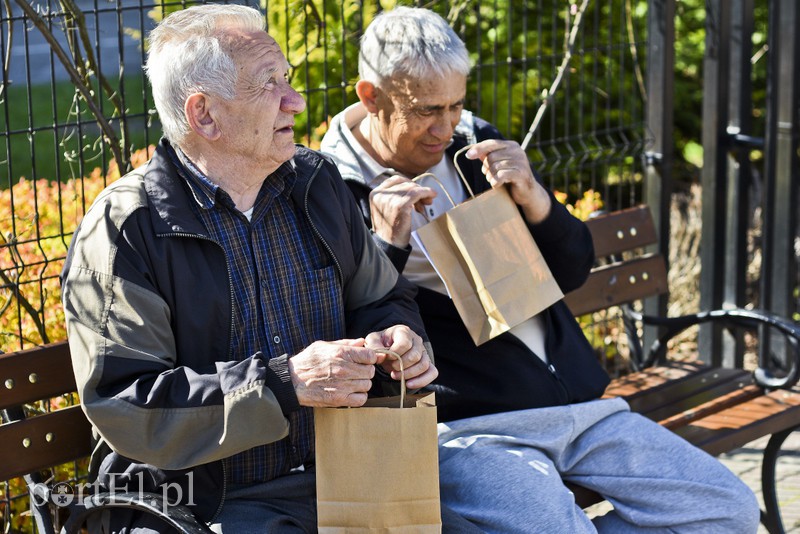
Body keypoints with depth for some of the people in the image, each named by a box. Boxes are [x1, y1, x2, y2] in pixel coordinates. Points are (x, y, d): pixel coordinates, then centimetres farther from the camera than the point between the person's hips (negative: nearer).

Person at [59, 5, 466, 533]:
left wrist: (399, 341, -3)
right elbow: (123, 406, -17)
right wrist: (285, 384, -25)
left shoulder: (316, 182, 10)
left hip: (340, 478, 5)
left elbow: (382, 300, 23)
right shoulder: (122, 230, -9)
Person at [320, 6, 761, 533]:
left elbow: (574, 271, 15)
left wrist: (534, 199, -5)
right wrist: (387, 246, -21)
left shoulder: (475, 143, 12)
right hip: (464, 428, -6)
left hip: (577, 401, 7)